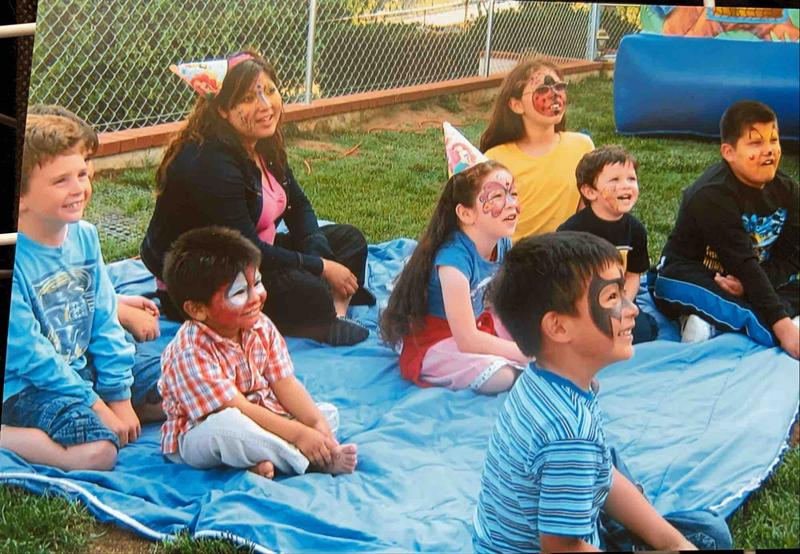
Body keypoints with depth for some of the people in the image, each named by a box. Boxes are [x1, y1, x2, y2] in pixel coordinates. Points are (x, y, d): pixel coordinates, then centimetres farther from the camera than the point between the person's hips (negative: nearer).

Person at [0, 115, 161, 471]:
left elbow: (105, 323, 4)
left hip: (81, 369, 8)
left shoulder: (84, 235, 0)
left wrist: (120, 396, -1)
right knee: (98, 451, -30)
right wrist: (95, 405, -17)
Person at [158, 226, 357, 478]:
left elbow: (285, 384, -4)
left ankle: (264, 461, -25)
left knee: (328, 412, -1)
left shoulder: (261, 327, -3)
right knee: (226, 426, -40)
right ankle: (311, 462, -27)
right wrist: (298, 433, -30)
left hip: (261, 417, 8)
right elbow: (236, 409, -28)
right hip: (198, 436, -8)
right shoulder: (190, 352, -26)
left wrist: (318, 423, -21)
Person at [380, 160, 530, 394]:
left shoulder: (502, 244, -6)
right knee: (501, 376, -30)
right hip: (432, 345, -8)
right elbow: (467, 341, -28)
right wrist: (527, 353, -25)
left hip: (477, 327, 8)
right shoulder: (454, 258, -30)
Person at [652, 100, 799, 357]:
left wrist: (748, 284, -26)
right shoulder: (713, 196, -23)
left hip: (753, 286, 7)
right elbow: (743, 265, -31)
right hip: (687, 278, -7)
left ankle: (711, 321, -28)